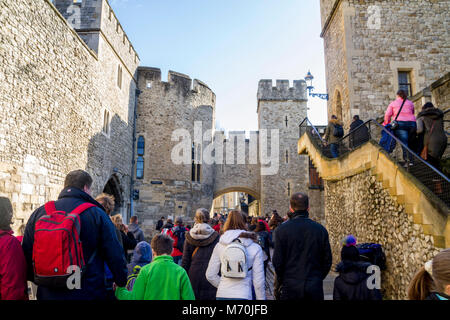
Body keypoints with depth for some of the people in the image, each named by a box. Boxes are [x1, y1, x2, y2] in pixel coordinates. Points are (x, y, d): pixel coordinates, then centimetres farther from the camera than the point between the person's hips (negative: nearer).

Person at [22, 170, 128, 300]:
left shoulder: (38, 213, 0)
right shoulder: (97, 214, -11)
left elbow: (26, 256, 6)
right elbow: (116, 256, -11)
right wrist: (122, 283, 4)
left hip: (48, 294, 3)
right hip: (88, 293, -2)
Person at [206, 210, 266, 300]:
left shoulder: (219, 246, -1)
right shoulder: (255, 248, -6)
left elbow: (210, 275, 2)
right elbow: (258, 282, -4)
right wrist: (261, 298, 8)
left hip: (222, 295, 2)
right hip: (243, 295, -2)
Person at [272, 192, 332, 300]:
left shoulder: (282, 230, -9)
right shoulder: (320, 229, -3)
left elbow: (277, 261, -7)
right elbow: (327, 260, 3)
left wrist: (281, 282, 7)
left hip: (290, 287, -1)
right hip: (315, 288, 2)